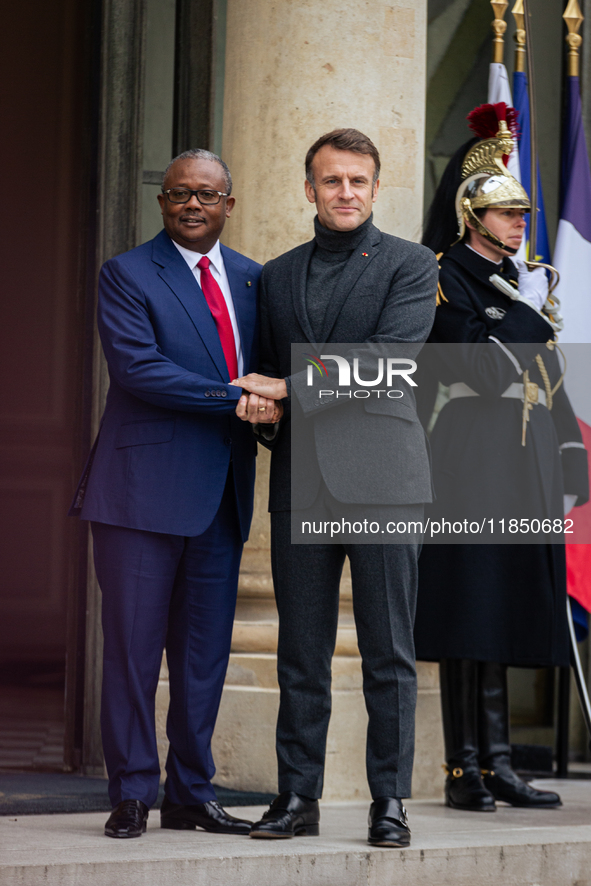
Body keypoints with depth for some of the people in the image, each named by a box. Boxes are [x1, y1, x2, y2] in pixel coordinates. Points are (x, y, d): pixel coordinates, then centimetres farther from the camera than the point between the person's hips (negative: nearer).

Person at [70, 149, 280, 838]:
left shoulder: (253, 280, 15)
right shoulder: (126, 276, -2)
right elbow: (138, 368, -14)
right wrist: (237, 400, -16)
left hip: (221, 495, 5)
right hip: (145, 489, -5)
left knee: (205, 650, 8)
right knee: (133, 645, -3)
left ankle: (191, 794, 16)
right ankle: (132, 794, 6)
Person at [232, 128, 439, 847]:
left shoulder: (411, 265, 2)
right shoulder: (277, 275, 17)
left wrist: (288, 389, -12)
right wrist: (262, 413, -3)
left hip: (382, 472, -4)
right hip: (301, 483, 4)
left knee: (388, 652, -1)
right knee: (300, 653, 5)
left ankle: (390, 800, 4)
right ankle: (297, 796, 11)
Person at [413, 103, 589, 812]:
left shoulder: (525, 282, 21)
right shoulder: (447, 279, -3)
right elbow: (481, 367, -16)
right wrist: (527, 312, -10)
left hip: (528, 461, 8)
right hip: (477, 452, -8)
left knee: (509, 612, 7)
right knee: (474, 614, -9)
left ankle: (496, 766, 10)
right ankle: (466, 771, -7)